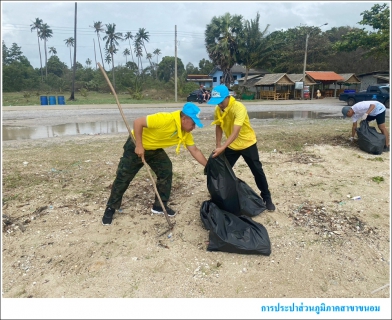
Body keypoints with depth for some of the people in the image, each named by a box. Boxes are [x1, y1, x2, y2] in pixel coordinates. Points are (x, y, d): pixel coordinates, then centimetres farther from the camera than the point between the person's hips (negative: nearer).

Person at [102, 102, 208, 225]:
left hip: (155, 149, 7)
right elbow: (138, 122, -33)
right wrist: (139, 146, -31)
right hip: (136, 146, -6)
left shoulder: (186, 133, -11)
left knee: (167, 171, -4)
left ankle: (160, 206, 12)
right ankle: (110, 208, 19)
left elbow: (195, 151, -4)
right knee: (123, 177, 0)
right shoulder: (165, 119, -35)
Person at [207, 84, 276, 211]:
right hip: (231, 146, 5)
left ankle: (267, 198, 19)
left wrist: (222, 148, -44)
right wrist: (218, 145, -4)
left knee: (257, 171, 3)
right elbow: (219, 127, 3)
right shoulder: (218, 109, -10)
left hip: (247, 143, -5)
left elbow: (235, 132, -38)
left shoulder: (239, 108, -30)